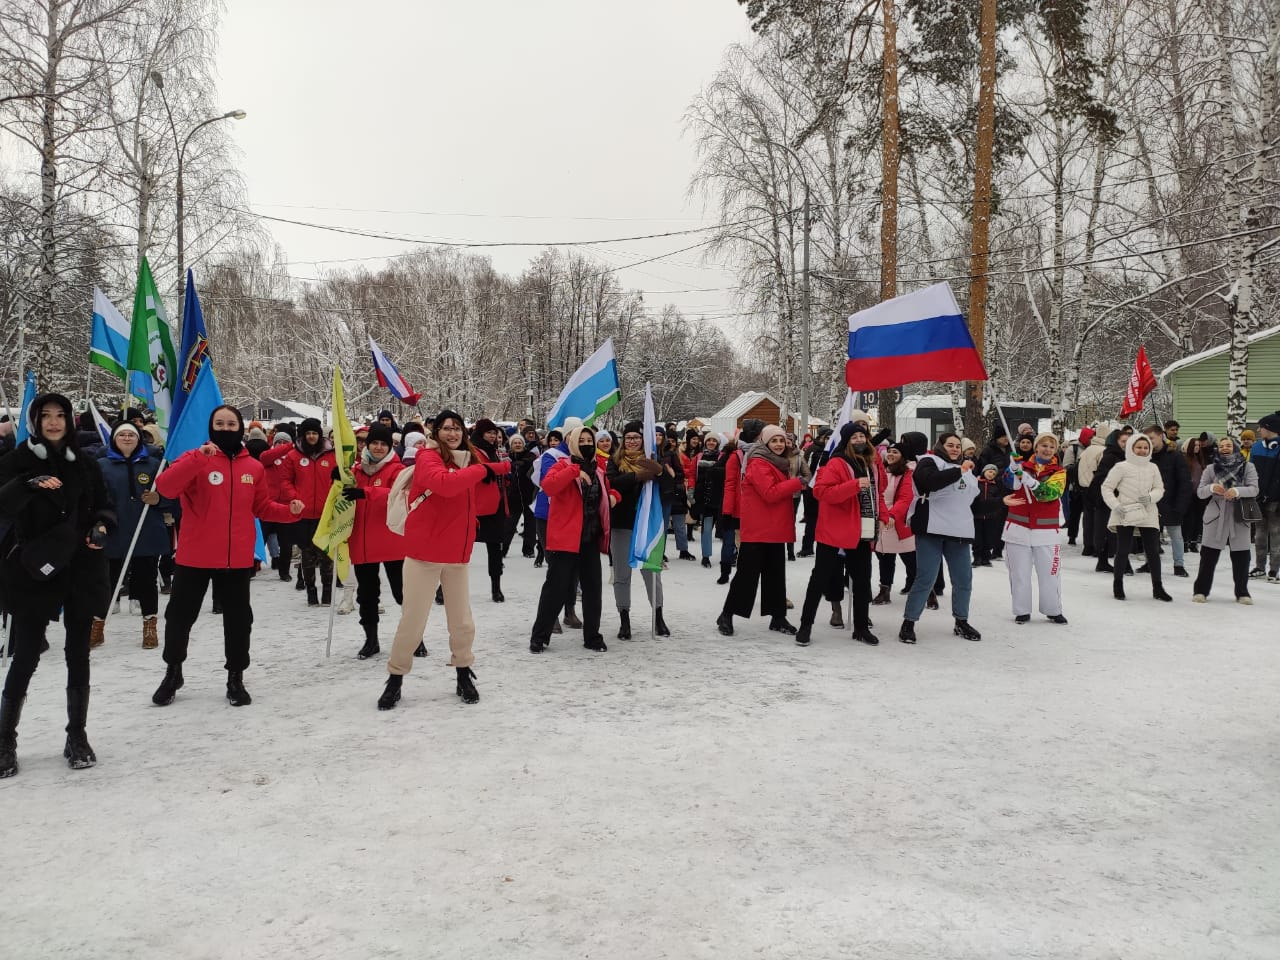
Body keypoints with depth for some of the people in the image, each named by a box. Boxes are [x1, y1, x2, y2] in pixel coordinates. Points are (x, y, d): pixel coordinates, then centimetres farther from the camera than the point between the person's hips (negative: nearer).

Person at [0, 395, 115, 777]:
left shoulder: (85, 464, 8)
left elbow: (104, 506, 14)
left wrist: (102, 526, -8)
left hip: (82, 572, 3)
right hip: (33, 572, -3)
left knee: (78, 654, 8)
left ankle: (77, 736, 19)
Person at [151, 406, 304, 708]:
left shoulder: (253, 467, 5)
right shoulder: (195, 459, -6)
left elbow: (262, 507, 12)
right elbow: (165, 488, -23)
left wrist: (289, 511, -7)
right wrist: (198, 458, -33)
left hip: (237, 558, 2)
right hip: (195, 556, -2)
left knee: (238, 619, 10)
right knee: (179, 615, 10)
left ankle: (236, 679, 24)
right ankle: (173, 673, 32)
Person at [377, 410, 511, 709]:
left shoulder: (469, 460, 10)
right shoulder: (428, 457, -10)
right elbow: (444, 484, -30)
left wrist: (499, 470, 0)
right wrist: (481, 471, -21)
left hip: (457, 553, 6)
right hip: (425, 552, -5)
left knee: (462, 620, 11)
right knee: (413, 619, 1)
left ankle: (464, 676, 28)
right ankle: (395, 678, 17)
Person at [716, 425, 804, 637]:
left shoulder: (779, 463, 16)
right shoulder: (758, 464, -14)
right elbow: (770, 493, -23)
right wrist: (796, 482, -20)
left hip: (775, 529, 9)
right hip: (757, 529, -9)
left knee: (776, 573, 12)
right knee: (747, 573, -4)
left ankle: (778, 617, 18)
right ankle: (727, 615, 7)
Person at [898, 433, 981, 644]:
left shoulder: (964, 468, 22)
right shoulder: (929, 462, -2)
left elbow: (974, 497, 33)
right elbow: (929, 480, -24)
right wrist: (959, 471, -22)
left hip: (958, 531, 7)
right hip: (932, 529, -7)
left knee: (964, 579, 10)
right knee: (925, 579, -9)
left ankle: (961, 622, 26)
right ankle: (908, 623, 1)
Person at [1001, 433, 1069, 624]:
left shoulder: (1059, 472, 2)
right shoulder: (1023, 466, 6)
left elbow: (1050, 493, -17)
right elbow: (1010, 484, -13)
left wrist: (1030, 480, -32)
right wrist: (1014, 468, -33)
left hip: (1046, 531, -1)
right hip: (1018, 528, 1)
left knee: (1050, 572, 4)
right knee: (1019, 573, 5)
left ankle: (1053, 610, 18)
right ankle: (1022, 611, 15)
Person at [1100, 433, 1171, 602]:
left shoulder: (1153, 468, 8)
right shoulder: (1121, 467, -4)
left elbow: (1159, 488, 11)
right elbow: (1106, 487, -3)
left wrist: (1151, 497, -10)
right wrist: (1115, 505, -13)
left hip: (1148, 515, 3)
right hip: (1125, 515, -3)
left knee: (1153, 551, 4)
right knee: (1122, 551, 2)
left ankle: (1157, 588, 16)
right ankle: (1117, 585, 18)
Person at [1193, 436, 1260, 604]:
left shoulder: (1248, 467, 3)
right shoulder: (1211, 468, 6)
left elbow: (1254, 489, -8)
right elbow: (1200, 492, 2)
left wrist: (1237, 491, -27)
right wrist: (1211, 488, -19)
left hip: (1239, 517, 0)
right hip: (1215, 517, 0)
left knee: (1241, 558, 5)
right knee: (1208, 556, 1)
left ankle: (1242, 592, 19)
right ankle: (1201, 590, 10)